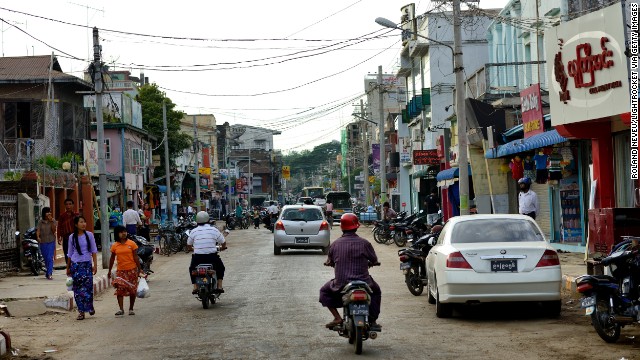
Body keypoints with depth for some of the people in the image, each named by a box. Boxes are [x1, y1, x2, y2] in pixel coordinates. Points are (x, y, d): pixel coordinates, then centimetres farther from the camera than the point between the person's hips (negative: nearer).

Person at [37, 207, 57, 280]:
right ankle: (49, 272, 28)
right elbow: (38, 230, -4)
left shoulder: (53, 221, 0)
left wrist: (51, 222, -18)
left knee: (50, 258, -13)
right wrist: (38, 237, -22)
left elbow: (54, 230, -10)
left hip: (51, 242, -2)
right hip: (43, 242, 2)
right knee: (46, 258, 11)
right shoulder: (40, 222, 4)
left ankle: (49, 274, -18)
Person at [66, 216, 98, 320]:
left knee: (88, 286, -6)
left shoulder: (89, 235, 2)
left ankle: (90, 307, 16)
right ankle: (81, 311, 6)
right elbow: (70, 254, 11)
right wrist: (68, 268, 14)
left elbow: (94, 251, 4)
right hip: (75, 265, 1)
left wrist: (95, 265, -2)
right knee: (78, 288, 1)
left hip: (87, 264, -1)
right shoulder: (72, 237, 3)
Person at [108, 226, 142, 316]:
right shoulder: (114, 246, 2)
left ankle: (131, 309, 18)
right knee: (119, 290, -10)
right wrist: (109, 271, 15)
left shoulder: (131, 244, -3)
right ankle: (121, 309, -9)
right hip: (120, 271, 1)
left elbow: (135, 257, -1)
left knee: (132, 290, 6)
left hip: (132, 270, -1)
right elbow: (112, 259, 12)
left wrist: (139, 269, -3)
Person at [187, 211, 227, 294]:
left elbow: (189, 244, 13)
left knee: (192, 269, 30)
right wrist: (222, 248, 30)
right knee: (220, 268, 27)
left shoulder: (193, 231, 4)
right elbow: (223, 243, 7)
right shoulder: (214, 230, 3)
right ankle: (219, 286, 14)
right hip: (212, 256, 0)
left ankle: (195, 287, 16)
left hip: (197, 257, 1)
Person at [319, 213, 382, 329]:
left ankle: (337, 317, 10)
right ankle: (372, 320, 23)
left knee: (324, 292, 27)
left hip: (341, 284, 0)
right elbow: (374, 261, 8)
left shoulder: (335, 244, 0)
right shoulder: (364, 243, -4)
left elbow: (329, 262, 12)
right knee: (376, 291, 31)